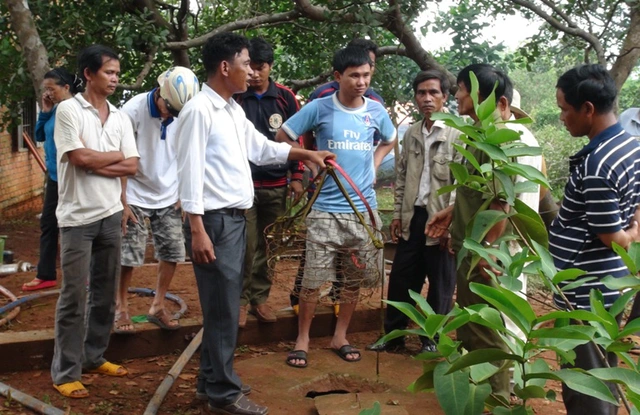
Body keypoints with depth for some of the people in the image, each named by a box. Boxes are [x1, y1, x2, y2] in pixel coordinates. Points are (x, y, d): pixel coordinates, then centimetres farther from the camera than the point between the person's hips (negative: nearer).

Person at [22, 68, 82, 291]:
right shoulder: (56, 109, 7)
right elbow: (39, 136, 12)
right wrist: (45, 112, 1)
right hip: (55, 176, 9)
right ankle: (45, 275, 24)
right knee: (48, 223, 13)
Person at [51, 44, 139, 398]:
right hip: (78, 216, -5)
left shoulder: (120, 117, 9)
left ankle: (94, 356, 27)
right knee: (74, 295, -1)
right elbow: (80, 158, -17)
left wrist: (95, 165, -11)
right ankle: (65, 372, 8)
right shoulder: (68, 110, -7)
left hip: (111, 213, 6)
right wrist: (115, 156, -2)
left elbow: (132, 167, 2)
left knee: (105, 291, 12)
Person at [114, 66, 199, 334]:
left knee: (173, 253, 3)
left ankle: (157, 307, 20)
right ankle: (121, 309, 18)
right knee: (128, 256, -2)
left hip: (169, 198, 4)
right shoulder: (134, 110, -16)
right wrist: (122, 202, -13)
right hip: (136, 197, -3)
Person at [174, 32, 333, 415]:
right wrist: (197, 230, -20)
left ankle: (211, 380, 30)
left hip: (235, 219, 9)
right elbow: (190, 172, -17)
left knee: (224, 307, 17)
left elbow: (260, 148, 25)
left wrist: (306, 154, 26)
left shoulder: (234, 110, 13)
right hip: (214, 221, -9)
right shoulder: (200, 110, -14)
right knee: (223, 309, -1)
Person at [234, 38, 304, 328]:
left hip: (276, 185, 2)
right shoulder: (235, 97, -2)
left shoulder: (285, 97, 4)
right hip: (244, 184, -2)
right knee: (246, 247, -3)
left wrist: (296, 176, 4)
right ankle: (240, 299, 12)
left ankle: (260, 298, 22)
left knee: (268, 247, 9)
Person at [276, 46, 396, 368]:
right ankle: (302, 339, 15)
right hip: (325, 209, -4)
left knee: (355, 278, 11)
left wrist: (373, 166, 9)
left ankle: (340, 337, 27)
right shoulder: (320, 108, -7)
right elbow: (282, 137, 1)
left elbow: (390, 140, 24)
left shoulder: (376, 110, 4)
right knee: (313, 279, -2)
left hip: (363, 208, 4)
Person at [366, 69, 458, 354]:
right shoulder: (411, 134, 11)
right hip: (412, 217, 5)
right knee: (401, 279, 11)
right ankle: (393, 335, 25)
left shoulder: (457, 134, -8)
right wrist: (397, 214, 10)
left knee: (440, 283, 7)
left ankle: (431, 339, 22)